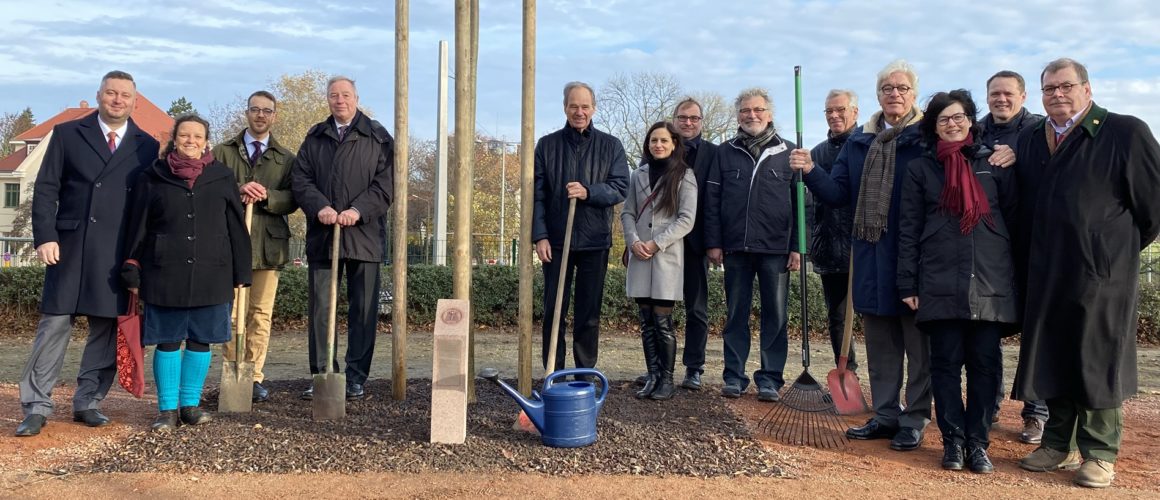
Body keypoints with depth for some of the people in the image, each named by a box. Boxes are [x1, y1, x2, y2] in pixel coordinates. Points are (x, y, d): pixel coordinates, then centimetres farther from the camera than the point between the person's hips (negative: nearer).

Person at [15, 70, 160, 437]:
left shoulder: (147, 146, 10)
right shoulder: (67, 134, 8)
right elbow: (46, 189, 5)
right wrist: (45, 236, -6)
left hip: (120, 254, 1)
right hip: (70, 246, -1)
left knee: (108, 328, 3)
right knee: (55, 323, -2)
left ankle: (88, 402, 16)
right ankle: (37, 406, 6)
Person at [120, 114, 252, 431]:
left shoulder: (222, 178, 7)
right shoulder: (152, 178, 6)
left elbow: (236, 229, 7)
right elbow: (137, 227, 7)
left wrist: (240, 274, 5)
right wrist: (132, 271, 3)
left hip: (211, 274, 1)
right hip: (164, 274, -1)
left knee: (200, 340, 7)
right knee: (167, 341, 3)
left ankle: (190, 404, 19)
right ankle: (168, 409, 12)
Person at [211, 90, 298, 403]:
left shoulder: (285, 159, 15)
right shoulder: (223, 152, 14)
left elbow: (291, 200, 3)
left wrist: (265, 195, -15)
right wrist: (238, 191, -16)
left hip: (268, 243, 1)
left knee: (261, 313, 0)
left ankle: (255, 377, 6)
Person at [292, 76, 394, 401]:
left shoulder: (378, 137, 6)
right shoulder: (314, 138, 15)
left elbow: (386, 182, -2)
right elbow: (300, 179, 6)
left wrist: (358, 210, -16)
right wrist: (319, 207, -13)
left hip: (364, 234, -2)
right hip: (322, 235, 3)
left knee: (363, 309, 1)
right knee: (320, 307, 4)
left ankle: (356, 378, 10)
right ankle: (321, 375, 14)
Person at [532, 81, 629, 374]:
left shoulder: (610, 146, 6)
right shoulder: (547, 145, 6)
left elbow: (621, 188, -3)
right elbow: (537, 194, 2)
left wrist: (588, 192, -20)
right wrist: (540, 236, -7)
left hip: (595, 241, 0)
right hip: (556, 240, 0)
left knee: (589, 313, 6)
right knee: (553, 311, 4)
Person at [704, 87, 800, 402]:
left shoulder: (788, 152, 6)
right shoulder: (725, 152, 9)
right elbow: (712, 200, 7)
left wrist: (797, 247, -3)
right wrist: (713, 242, 0)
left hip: (776, 249, -1)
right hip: (736, 248, 1)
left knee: (775, 316, 3)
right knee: (735, 315, 7)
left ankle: (770, 379, 12)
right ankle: (734, 377, 15)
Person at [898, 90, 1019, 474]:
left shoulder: (993, 163, 11)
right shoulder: (920, 169, 9)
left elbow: (1014, 218, 11)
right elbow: (908, 228, 5)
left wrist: (1015, 274, 5)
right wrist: (908, 284, -1)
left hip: (990, 281, 1)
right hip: (940, 283, -1)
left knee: (985, 362, 2)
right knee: (946, 362, 1)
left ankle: (978, 443, 11)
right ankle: (953, 441, 11)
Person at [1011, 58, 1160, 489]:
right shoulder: (1029, 141, 11)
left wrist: (1122, 248, 3)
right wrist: (1024, 263, 12)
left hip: (1101, 273, -5)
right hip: (1044, 275, 5)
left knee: (1098, 363, 3)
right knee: (1051, 360, 11)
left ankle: (1100, 454, 14)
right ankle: (1059, 445, 24)